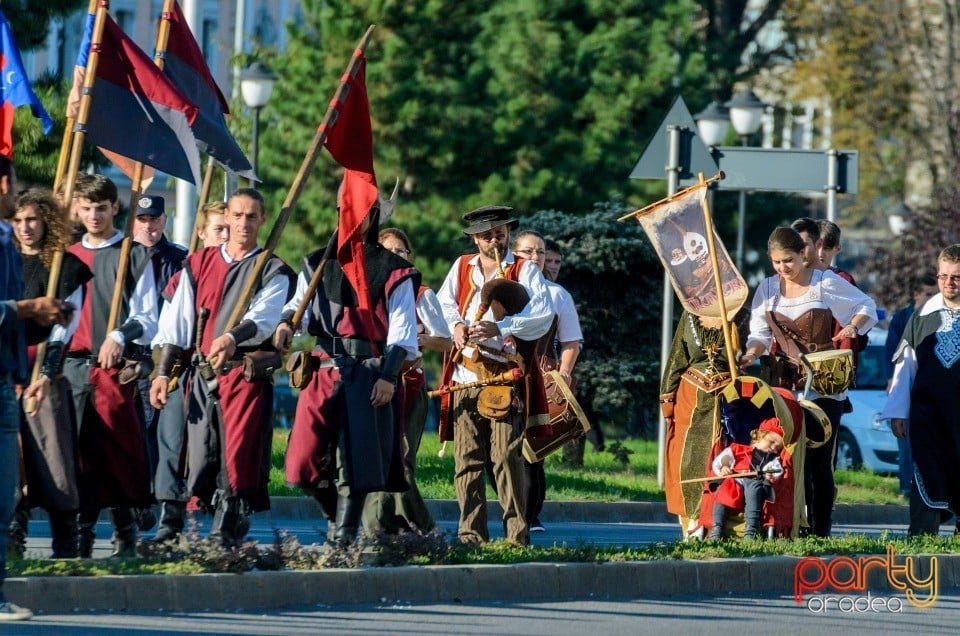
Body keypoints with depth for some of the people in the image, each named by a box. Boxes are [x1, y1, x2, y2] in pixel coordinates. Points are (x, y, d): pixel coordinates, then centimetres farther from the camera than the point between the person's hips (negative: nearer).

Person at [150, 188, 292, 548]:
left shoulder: (273, 272, 6)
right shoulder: (199, 264, 16)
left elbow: (264, 318, -12)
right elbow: (176, 321, 14)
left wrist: (233, 337, -32)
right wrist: (163, 372, 5)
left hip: (248, 375, -4)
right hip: (204, 376, 4)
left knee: (238, 461, -11)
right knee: (201, 461, -1)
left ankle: (225, 540, -8)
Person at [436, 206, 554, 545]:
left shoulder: (525, 270, 6)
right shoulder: (462, 267, 18)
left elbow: (544, 314, -5)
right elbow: (444, 303, 23)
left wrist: (500, 329, -17)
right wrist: (456, 324, 0)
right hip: (466, 374, 4)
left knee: (507, 455, -10)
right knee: (467, 457, 0)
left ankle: (517, 534, -8)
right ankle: (471, 535, 5)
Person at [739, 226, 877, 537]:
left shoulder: (826, 284, -2)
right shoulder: (768, 289, 9)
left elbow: (867, 307, 8)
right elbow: (760, 333, 9)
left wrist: (854, 326, -12)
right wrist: (752, 353, -12)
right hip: (785, 386, 3)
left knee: (820, 460, -6)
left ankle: (822, 532, -2)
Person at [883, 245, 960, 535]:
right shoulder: (923, 315, 9)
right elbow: (904, 364, 12)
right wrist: (897, 411, 9)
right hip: (927, 411, 1)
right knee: (927, 479, -7)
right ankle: (921, 537, -8)